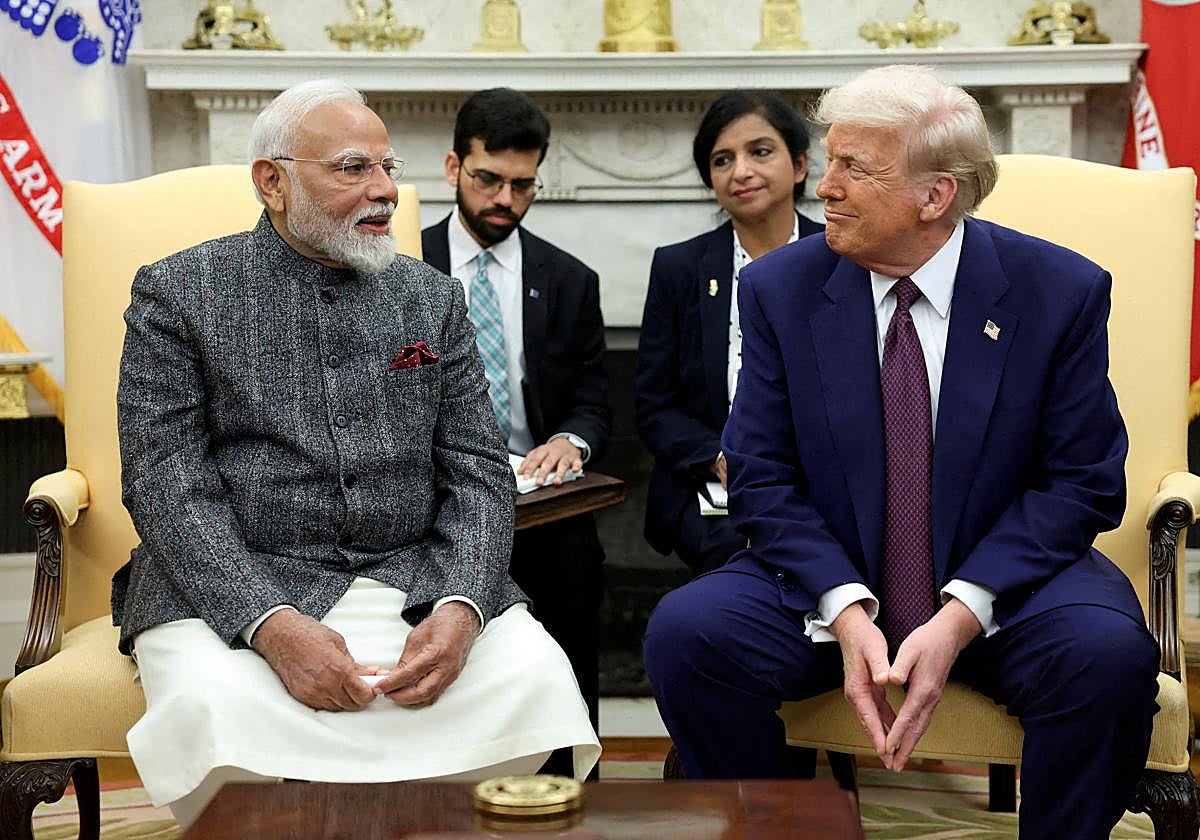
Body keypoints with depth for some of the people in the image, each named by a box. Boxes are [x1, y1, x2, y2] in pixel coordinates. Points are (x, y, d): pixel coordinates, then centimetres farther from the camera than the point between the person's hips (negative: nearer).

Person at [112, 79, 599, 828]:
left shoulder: (434, 298, 14)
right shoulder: (178, 293, 4)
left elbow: (478, 472, 8)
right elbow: (166, 483, -6)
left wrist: (460, 608, -13)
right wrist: (272, 624, -21)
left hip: (412, 582, 3)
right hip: (233, 589, -3)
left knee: (535, 675, -24)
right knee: (216, 708, -34)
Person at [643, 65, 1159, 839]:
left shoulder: (1062, 291, -7)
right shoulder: (781, 289, -3)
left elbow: (1081, 484, -6)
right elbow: (762, 480, -3)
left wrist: (959, 617, -19)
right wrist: (846, 612, -19)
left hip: (1003, 582, -1)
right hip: (829, 583, 1)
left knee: (1109, 653, -31)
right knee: (686, 631, -24)